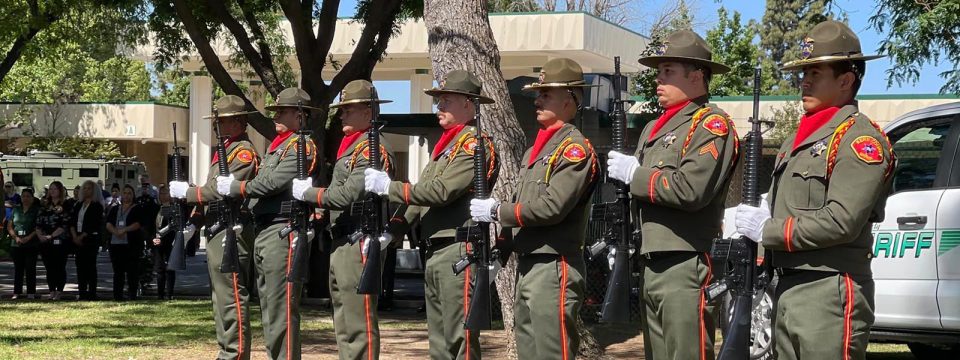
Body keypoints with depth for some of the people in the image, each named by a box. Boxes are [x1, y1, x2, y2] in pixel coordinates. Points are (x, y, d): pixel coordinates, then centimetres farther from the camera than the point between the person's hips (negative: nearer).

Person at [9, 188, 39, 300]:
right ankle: (17, 292, 8)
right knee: (18, 268, 5)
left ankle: (31, 292, 1)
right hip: (16, 244, 3)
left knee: (30, 268, -3)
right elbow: (9, 226, 11)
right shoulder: (16, 210, 13)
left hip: (31, 244, -3)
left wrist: (29, 237, -15)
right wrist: (16, 237, -5)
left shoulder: (37, 210, 2)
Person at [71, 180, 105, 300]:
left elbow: (93, 224, -10)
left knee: (90, 266, -6)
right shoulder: (78, 205, 16)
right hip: (78, 240, 6)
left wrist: (82, 236, -13)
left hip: (91, 238, -6)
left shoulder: (97, 206, -3)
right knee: (80, 265, 3)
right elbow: (73, 222, 11)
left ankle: (92, 294, -5)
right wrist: (75, 236, -4)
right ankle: (82, 294, 7)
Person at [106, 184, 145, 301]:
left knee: (132, 271, -7)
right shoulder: (115, 209, 17)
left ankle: (132, 295, -3)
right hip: (115, 244, 4)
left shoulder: (137, 210, 5)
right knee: (118, 272, 7)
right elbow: (108, 224, 7)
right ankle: (117, 296, 10)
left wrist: (124, 230, -21)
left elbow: (137, 224, -9)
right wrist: (115, 231, -14)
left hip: (132, 244, -4)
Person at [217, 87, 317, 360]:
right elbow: (263, 184, 18)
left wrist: (235, 188, -6)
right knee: (269, 307, 12)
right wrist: (235, 185, 2)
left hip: (284, 232, -10)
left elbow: (274, 182, -16)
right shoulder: (277, 146, 22)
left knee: (281, 308, -10)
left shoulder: (301, 145, -8)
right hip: (263, 232, 10)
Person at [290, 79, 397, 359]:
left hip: (358, 244, -11)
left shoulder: (372, 149, -13)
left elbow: (349, 194, -21)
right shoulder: (350, 147, 19)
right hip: (340, 243, 11)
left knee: (359, 322, -8)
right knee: (343, 321, 14)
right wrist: (313, 190, 3)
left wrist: (307, 193, -10)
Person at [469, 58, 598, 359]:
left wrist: (496, 212, -13)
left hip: (554, 268, -9)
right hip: (526, 265, 9)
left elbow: (553, 205, -21)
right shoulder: (536, 149, 19)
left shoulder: (575, 147, -11)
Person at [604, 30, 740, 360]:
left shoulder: (712, 124, -8)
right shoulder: (654, 128, 20)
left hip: (686, 269, -9)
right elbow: (636, 195, 26)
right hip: (650, 267, 9)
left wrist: (635, 174, -10)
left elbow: (691, 190, -22)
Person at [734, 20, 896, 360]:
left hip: (830, 294, -9)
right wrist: (755, 217, -1)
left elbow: (841, 221, -20)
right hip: (788, 290, 9)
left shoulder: (860, 138, -10)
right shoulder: (796, 140, 20)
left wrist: (767, 230, -13)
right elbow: (777, 205, 23)